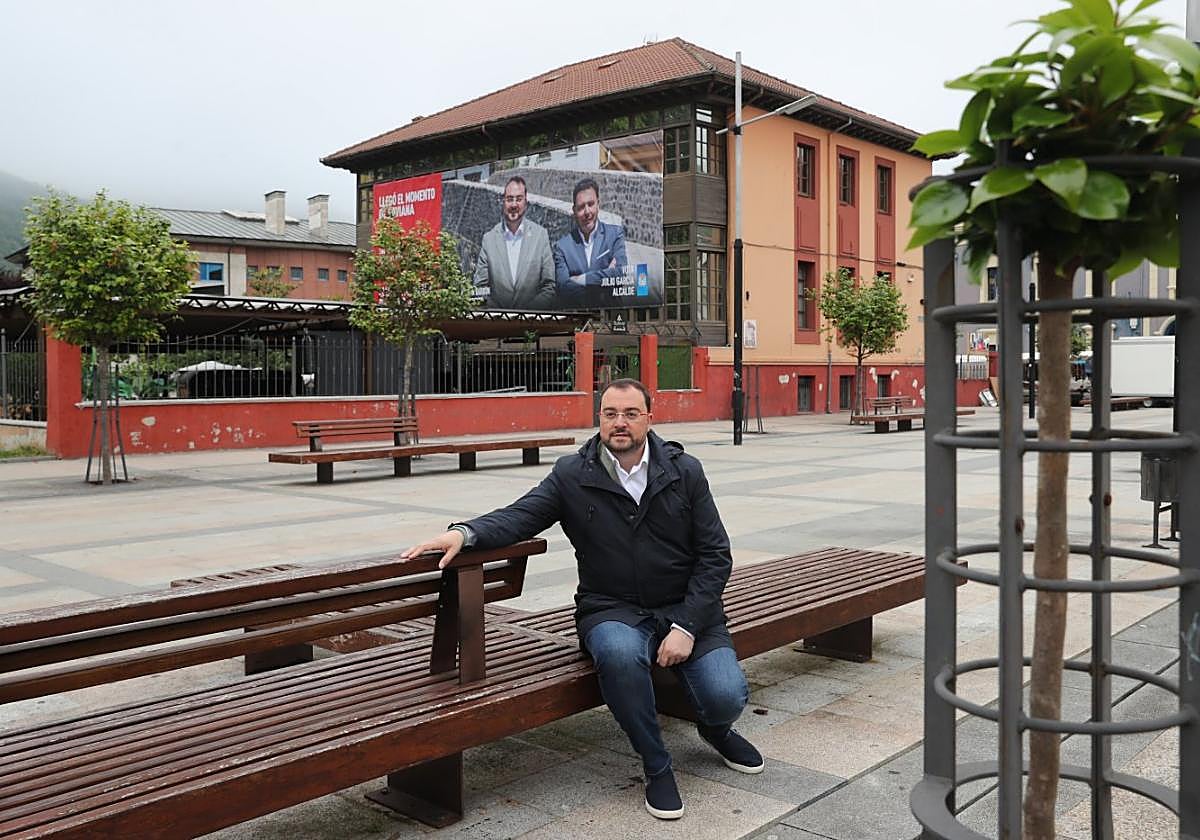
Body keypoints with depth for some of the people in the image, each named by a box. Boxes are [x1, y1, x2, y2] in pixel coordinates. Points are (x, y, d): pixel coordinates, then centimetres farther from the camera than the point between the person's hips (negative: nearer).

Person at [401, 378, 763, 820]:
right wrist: (465, 532, -29)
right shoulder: (572, 475, 0)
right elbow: (519, 515, -6)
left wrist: (686, 626, -11)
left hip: (687, 609, 1)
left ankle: (715, 729, 21)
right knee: (619, 653, -37)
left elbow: (715, 555, 1)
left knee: (726, 697, -22)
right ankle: (656, 766, -10)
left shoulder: (685, 471, 1)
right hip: (613, 611, -1)